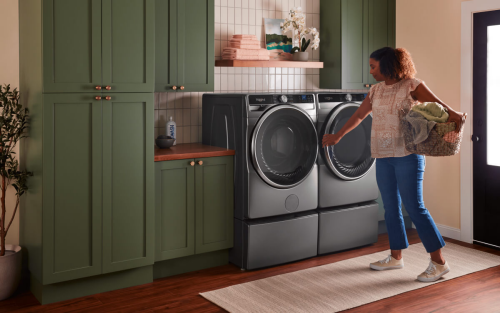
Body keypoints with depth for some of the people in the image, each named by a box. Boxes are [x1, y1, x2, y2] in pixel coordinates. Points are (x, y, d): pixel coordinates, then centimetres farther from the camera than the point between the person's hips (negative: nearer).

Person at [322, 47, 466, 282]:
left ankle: (438, 262, 2)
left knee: (414, 207, -7)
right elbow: (358, 116, 21)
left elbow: (438, 105, -17)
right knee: (391, 207, 12)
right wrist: (337, 136, 27)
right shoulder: (376, 90, 12)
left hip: (407, 156, -7)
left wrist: (454, 115, -37)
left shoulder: (412, 86, -7)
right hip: (383, 157, 7)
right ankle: (396, 257, 26)